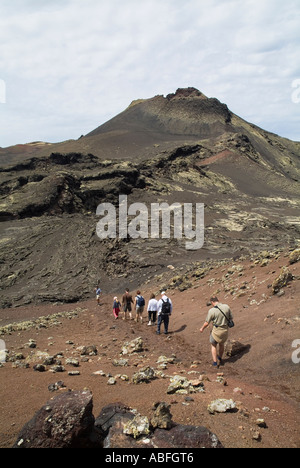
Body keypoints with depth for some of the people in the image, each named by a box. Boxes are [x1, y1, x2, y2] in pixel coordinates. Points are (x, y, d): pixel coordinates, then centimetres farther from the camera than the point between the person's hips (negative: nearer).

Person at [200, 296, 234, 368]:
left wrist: (202, 328, 9)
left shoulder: (212, 311, -20)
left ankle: (215, 362, 22)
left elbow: (207, 323, -10)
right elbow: (231, 318, 2)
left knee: (213, 345, 21)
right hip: (225, 330, 4)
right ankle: (220, 359, 48)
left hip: (216, 331, -4)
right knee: (221, 344, 28)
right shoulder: (226, 307, -10)